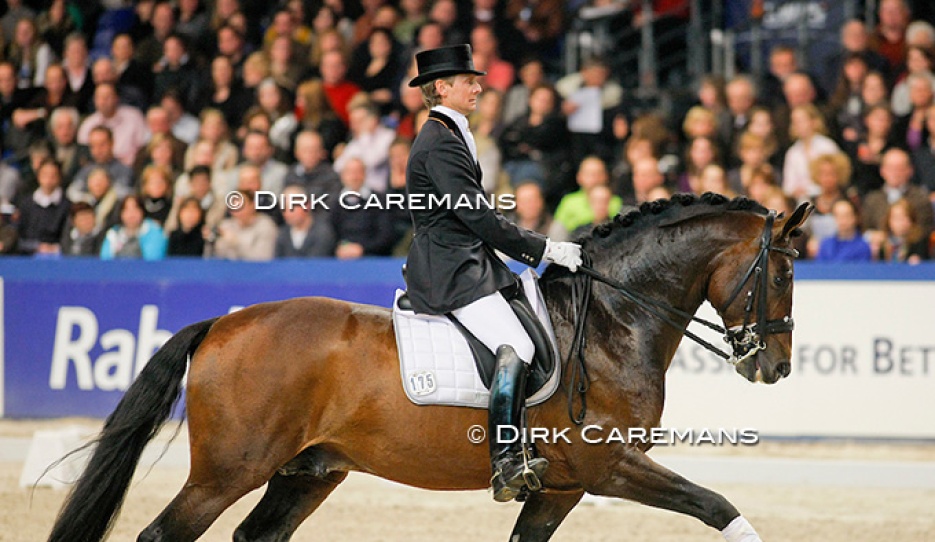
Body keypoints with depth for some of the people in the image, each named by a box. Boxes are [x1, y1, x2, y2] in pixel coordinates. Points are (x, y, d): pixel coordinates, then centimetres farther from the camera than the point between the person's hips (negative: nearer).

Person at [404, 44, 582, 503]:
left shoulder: (446, 135, 20)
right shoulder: (441, 143, -14)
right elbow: (477, 216, -18)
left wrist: (537, 248, 17)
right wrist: (542, 249, -13)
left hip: (463, 263, 11)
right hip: (449, 271, -11)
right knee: (515, 348, -25)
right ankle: (505, 465, -33)